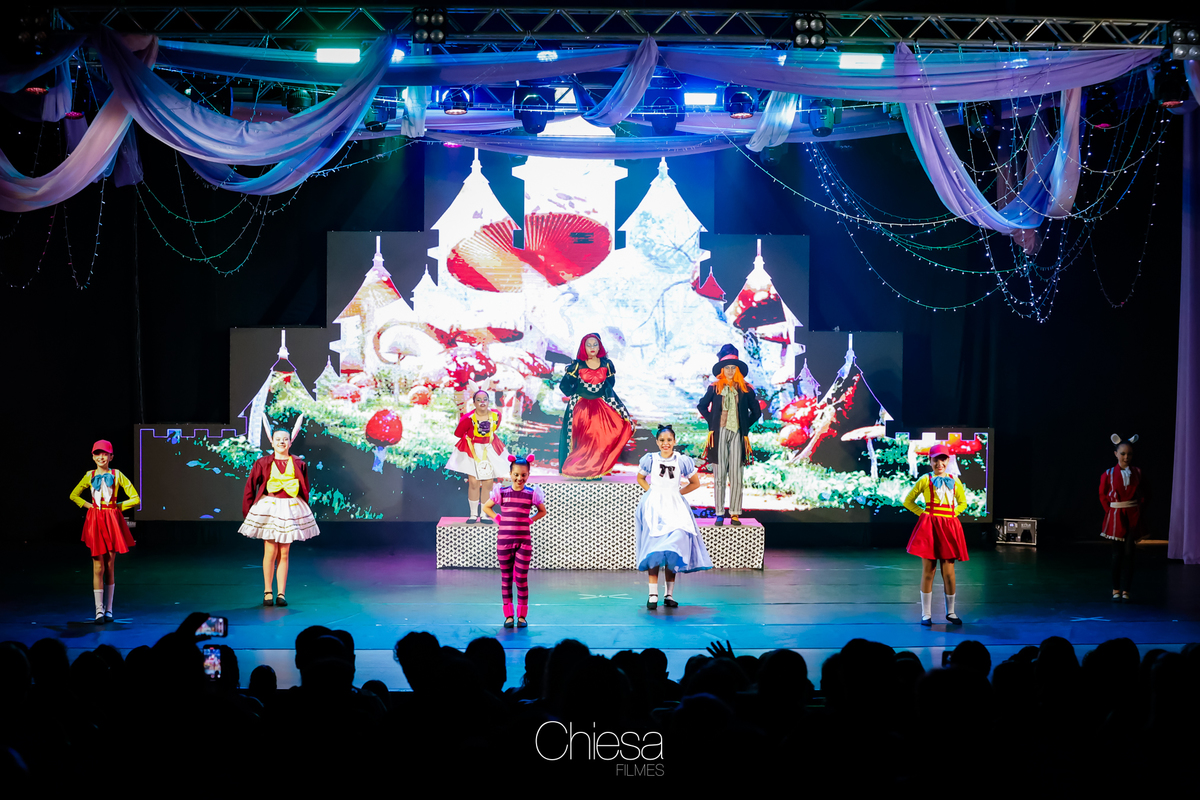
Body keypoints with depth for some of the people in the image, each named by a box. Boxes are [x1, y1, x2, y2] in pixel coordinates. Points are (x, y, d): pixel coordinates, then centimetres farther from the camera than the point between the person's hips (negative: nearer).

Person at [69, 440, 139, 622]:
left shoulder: (117, 475, 0)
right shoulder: (90, 476, 5)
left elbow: (135, 498, -1)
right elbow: (74, 495, 19)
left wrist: (117, 506, -1)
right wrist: (88, 505, 6)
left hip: (112, 521, -1)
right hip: (95, 521, 1)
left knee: (110, 566, 5)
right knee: (98, 567, -3)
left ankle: (109, 610, 12)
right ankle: (99, 610, 0)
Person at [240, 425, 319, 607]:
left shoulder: (299, 464, 5)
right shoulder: (262, 463, 1)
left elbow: (305, 489, 12)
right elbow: (250, 486, 5)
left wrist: (303, 508, 12)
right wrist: (247, 510, 4)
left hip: (291, 509, 2)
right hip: (269, 508, -1)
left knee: (284, 553, 4)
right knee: (270, 551, -5)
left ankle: (281, 594, 8)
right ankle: (267, 592, 6)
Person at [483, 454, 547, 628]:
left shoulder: (532, 494, 0)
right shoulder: (502, 493, 1)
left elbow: (542, 511, 16)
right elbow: (486, 507, 15)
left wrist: (530, 520, 2)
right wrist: (497, 518, 1)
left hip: (524, 541, -1)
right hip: (504, 540, 1)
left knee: (521, 579, -2)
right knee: (506, 578, 6)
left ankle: (522, 616, 7)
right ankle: (508, 615, 12)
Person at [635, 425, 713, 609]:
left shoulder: (682, 461, 1)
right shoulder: (650, 459, 2)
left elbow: (696, 483, 11)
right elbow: (640, 478, 18)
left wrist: (677, 492, 3)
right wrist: (652, 491, 4)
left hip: (674, 507, 0)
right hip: (653, 506, 0)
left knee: (673, 548, -6)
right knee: (654, 548, -8)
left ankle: (669, 594, 2)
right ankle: (653, 594, -8)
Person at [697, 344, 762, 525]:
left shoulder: (745, 389, 7)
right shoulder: (715, 388, 7)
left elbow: (756, 412, 13)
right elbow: (702, 406, 16)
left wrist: (745, 426, 7)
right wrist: (712, 422, 7)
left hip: (737, 435, 0)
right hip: (719, 434, 0)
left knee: (736, 475, -4)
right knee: (719, 474, -1)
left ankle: (735, 514, -1)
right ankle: (719, 513, 3)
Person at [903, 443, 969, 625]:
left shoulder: (955, 481, 10)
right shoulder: (925, 480, 2)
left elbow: (963, 503, 23)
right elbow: (908, 502, 7)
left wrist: (952, 514, 6)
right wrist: (923, 513, -3)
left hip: (949, 527, 2)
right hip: (929, 526, -2)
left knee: (948, 572, 3)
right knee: (928, 570, 1)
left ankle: (950, 611, 17)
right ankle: (926, 614, 7)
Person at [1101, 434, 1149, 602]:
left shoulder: (1137, 472, 2)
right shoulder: (1109, 474, -2)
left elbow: (1145, 493, 12)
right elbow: (1103, 496, 7)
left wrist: (1139, 508, 2)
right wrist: (1110, 511, 0)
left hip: (1133, 517, 1)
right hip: (1116, 517, -1)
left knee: (1129, 553, -2)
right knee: (1117, 553, 1)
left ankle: (1125, 590, 2)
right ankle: (1116, 590, 9)